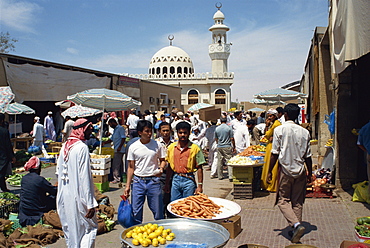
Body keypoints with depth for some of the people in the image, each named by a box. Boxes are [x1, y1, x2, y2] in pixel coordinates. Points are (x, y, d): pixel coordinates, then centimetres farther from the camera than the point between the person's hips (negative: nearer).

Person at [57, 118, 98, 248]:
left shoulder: (64, 146, 8)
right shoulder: (82, 147, -16)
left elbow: (58, 172, 15)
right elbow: (85, 178, -20)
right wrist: (90, 204, -18)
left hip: (63, 197, 8)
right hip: (77, 197, -8)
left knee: (69, 229, 18)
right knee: (90, 228, 2)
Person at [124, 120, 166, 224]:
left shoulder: (157, 145, 0)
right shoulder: (133, 147, 0)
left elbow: (162, 160, 11)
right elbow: (131, 167, 5)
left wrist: (161, 169, -12)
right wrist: (127, 186, 2)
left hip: (153, 181, 0)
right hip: (138, 181, 1)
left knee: (158, 211, 6)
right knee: (136, 212, 7)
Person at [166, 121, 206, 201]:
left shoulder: (195, 148, -6)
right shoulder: (171, 147, 4)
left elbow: (199, 168, -4)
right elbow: (169, 166, 11)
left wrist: (200, 186, -7)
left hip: (188, 180, -3)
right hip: (175, 179, 3)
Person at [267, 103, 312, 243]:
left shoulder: (279, 130, -8)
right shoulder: (305, 132, 2)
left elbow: (275, 153, -9)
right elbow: (308, 156, 6)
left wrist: (270, 171, 1)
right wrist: (310, 173, 18)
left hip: (286, 170, -4)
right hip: (300, 170, 4)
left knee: (283, 200, 5)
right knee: (297, 202, 13)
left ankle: (296, 224, -15)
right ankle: (296, 230, 17)